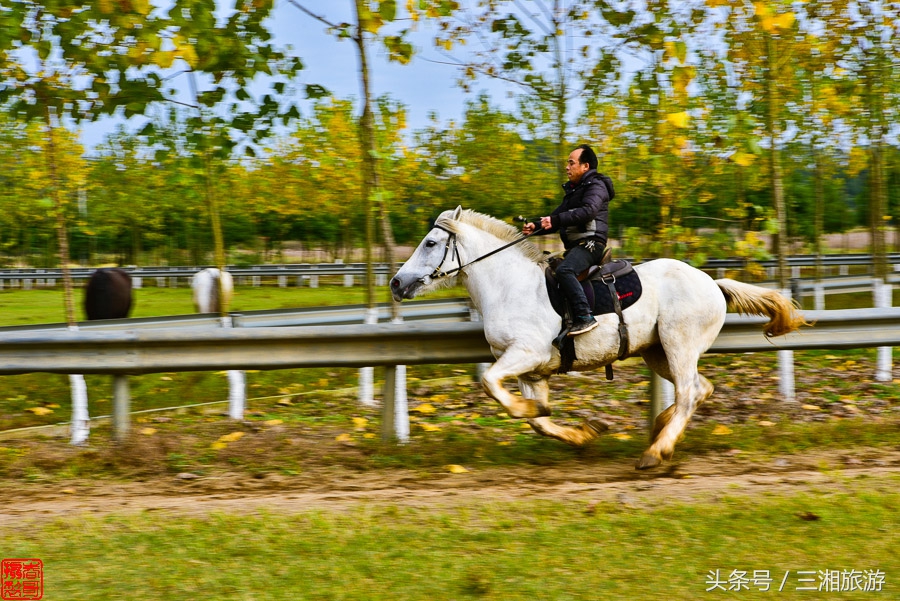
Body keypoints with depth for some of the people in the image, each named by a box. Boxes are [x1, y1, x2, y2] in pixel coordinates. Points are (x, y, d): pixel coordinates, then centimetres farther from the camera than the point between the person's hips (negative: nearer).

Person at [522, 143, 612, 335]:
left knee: (564, 270, -33)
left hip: (590, 243, -11)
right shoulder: (573, 190, 25)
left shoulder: (596, 186, -5)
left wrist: (556, 220, -29)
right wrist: (536, 226, 3)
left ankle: (584, 317, -38)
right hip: (575, 246, 11)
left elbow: (588, 211, -24)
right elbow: (556, 217, 23)